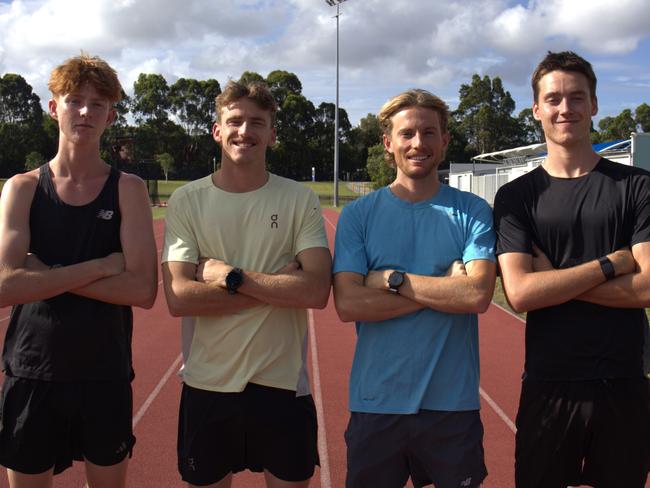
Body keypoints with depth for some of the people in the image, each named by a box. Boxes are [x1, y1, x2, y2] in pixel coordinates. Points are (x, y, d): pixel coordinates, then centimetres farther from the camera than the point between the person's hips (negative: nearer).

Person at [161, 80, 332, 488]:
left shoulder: (301, 200, -2)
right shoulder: (187, 200, -2)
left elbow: (317, 291, -14)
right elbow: (178, 298, -14)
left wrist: (232, 277, -17)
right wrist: (278, 287, -15)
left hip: (283, 383, 0)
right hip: (207, 383, 0)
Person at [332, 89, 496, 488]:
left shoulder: (472, 212, 0)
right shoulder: (358, 214, 0)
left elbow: (478, 294, -14)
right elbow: (348, 304, -12)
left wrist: (393, 279, -14)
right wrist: (445, 289, -13)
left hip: (453, 402, 0)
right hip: (376, 402, 0)